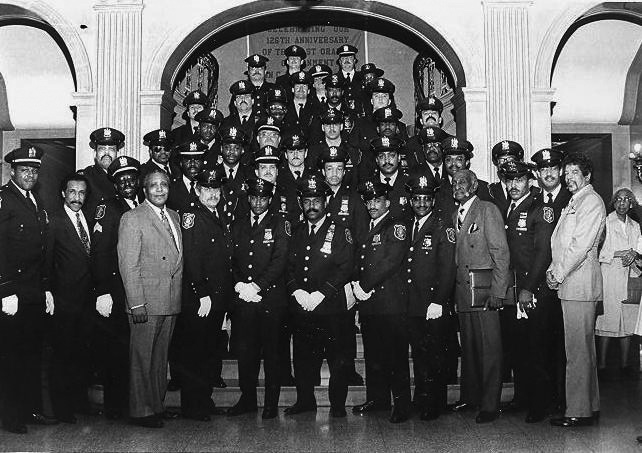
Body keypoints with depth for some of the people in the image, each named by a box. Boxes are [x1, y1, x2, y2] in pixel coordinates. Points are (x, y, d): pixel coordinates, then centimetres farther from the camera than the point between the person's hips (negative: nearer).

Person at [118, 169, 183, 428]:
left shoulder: (174, 217, 15)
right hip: (145, 302, -6)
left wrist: (179, 295, 10)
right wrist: (136, 303, -17)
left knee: (160, 356, 15)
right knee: (142, 358, 2)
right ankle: (142, 411, 12)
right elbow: (128, 265, -12)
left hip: (171, 301, 7)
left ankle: (157, 404, 25)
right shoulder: (132, 219, -7)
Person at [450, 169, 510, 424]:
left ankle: (490, 405, 2)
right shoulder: (455, 215, 17)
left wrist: (497, 291, -15)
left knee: (489, 349, -3)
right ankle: (469, 397, 22)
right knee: (468, 347, 12)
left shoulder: (488, 210, -4)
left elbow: (501, 253, -9)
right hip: (462, 290, 7)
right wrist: (453, 291, 10)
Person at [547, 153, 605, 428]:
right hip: (568, 282, 10)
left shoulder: (592, 201, -8)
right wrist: (553, 270, 7)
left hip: (580, 283, -10)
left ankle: (579, 412, -1)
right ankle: (590, 406, 22)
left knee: (578, 350, -6)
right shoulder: (573, 203, 21)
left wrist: (558, 275, -12)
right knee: (582, 348, 14)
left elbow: (580, 245, -16)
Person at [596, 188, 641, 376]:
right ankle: (602, 364, -4)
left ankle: (625, 364, 9)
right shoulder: (605, 222, 4)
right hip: (609, 275, -4)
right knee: (607, 319, -8)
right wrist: (619, 253, -13)